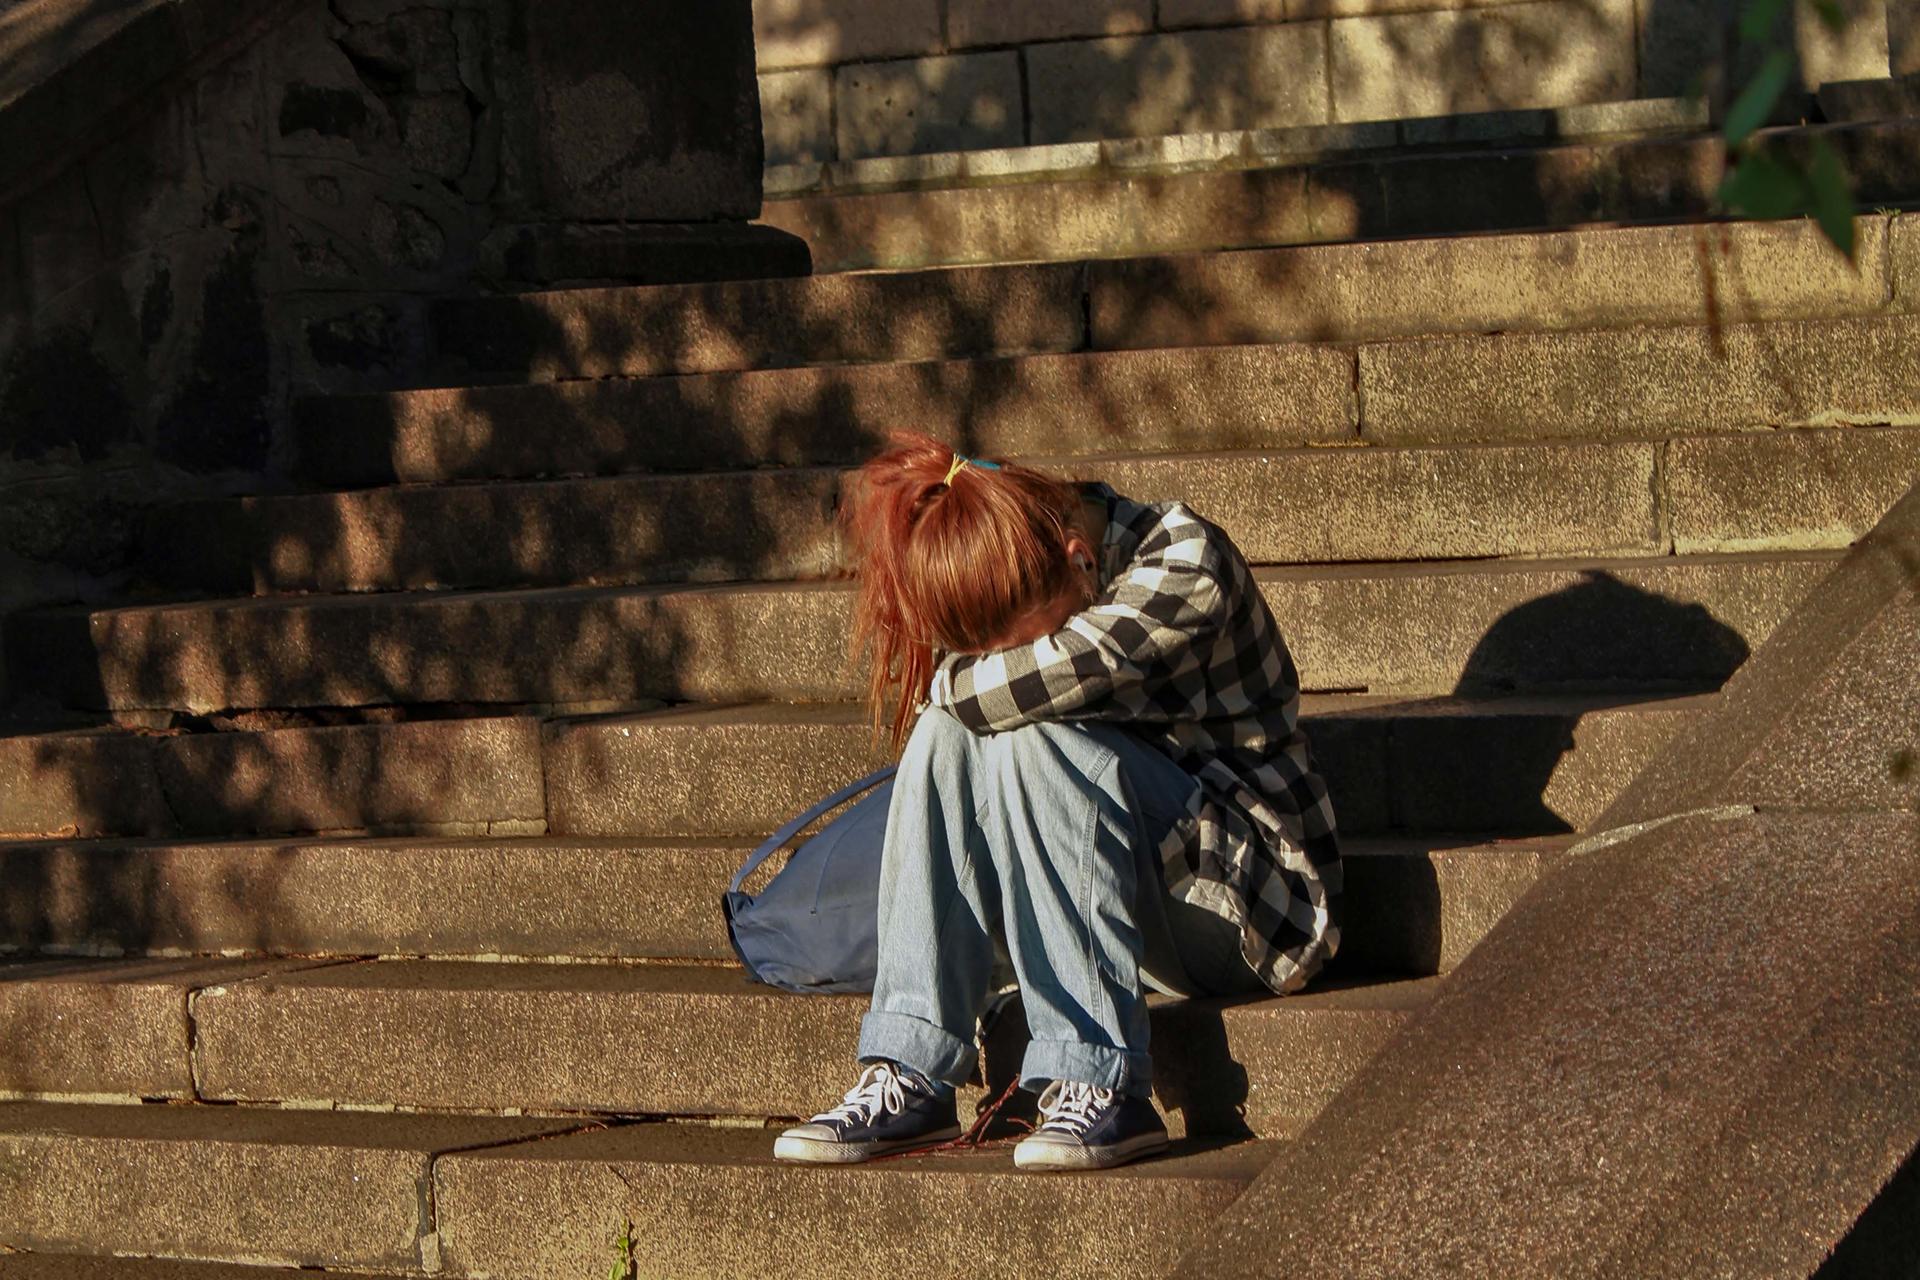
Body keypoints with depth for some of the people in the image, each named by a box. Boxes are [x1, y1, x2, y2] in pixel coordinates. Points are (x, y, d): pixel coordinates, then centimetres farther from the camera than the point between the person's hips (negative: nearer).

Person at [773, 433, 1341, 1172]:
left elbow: (1047, 678, -31)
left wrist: (954, 682, -13)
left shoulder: (1186, 564, -19)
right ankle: (909, 1080, -23)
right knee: (949, 731, -18)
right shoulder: (1017, 600, 1)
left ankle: (1099, 1082, -31)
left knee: (1029, 737, -28)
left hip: (1253, 902, -6)